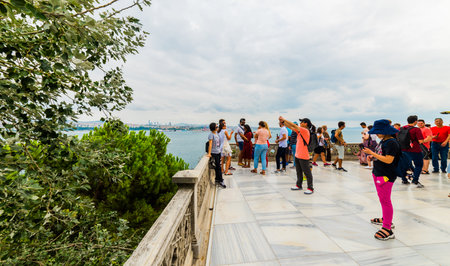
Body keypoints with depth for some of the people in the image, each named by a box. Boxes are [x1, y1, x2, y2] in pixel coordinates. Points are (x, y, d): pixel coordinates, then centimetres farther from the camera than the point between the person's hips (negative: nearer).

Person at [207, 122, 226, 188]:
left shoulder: (216, 133, 10)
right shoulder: (211, 134, -14)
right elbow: (210, 144, -19)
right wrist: (209, 153, -23)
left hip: (218, 152, 8)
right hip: (214, 153, -7)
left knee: (217, 167, 14)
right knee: (218, 167, -4)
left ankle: (217, 179, 25)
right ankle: (220, 181, 3)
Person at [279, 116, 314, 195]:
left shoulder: (305, 131, -14)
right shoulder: (300, 131, 10)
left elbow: (294, 126, -18)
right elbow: (291, 127, 10)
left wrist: (284, 119, -15)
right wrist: (283, 121, -1)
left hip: (303, 157, -9)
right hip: (297, 155, 9)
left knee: (307, 172, 0)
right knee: (299, 172, 18)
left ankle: (310, 188, 8)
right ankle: (299, 185, 30)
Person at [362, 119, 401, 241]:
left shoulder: (391, 143, -18)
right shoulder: (383, 141, 11)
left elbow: (388, 160, -25)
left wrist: (372, 153, -23)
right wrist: (372, 156, 6)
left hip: (386, 176, -10)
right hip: (378, 173, 10)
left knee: (385, 200, -6)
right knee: (382, 198, 22)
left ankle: (387, 229, 0)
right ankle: (386, 219, 38)